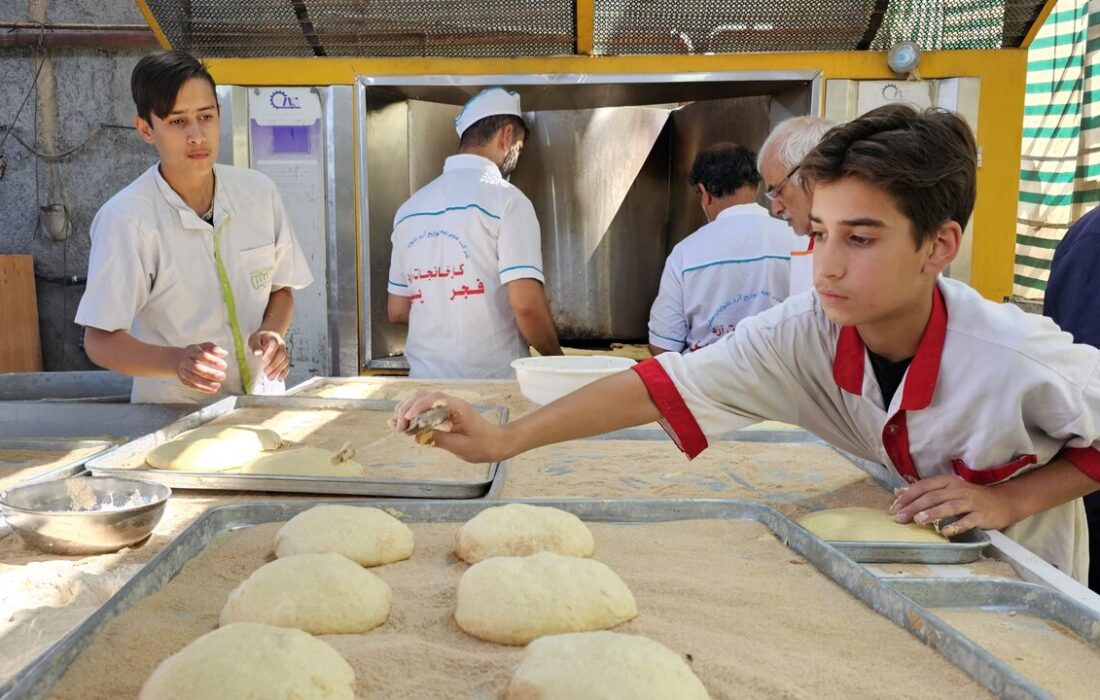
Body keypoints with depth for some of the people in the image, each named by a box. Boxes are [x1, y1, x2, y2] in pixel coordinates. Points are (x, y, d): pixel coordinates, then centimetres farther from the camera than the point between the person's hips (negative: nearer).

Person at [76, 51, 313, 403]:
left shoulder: (259, 193, 2)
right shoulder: (126, 219, -11)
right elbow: (100, 341, -9)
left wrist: (272, 332, -6)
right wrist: (177, 361, -26)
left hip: (261, 402, 4)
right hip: (171, 413, -3)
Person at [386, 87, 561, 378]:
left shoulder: (410, 208, 8)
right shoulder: (506, 199, -9)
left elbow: (397, 311, 13)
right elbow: (526, 304, -18)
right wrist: (556, 358, -2)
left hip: (425, 378, 5)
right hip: (492, 381, -5)